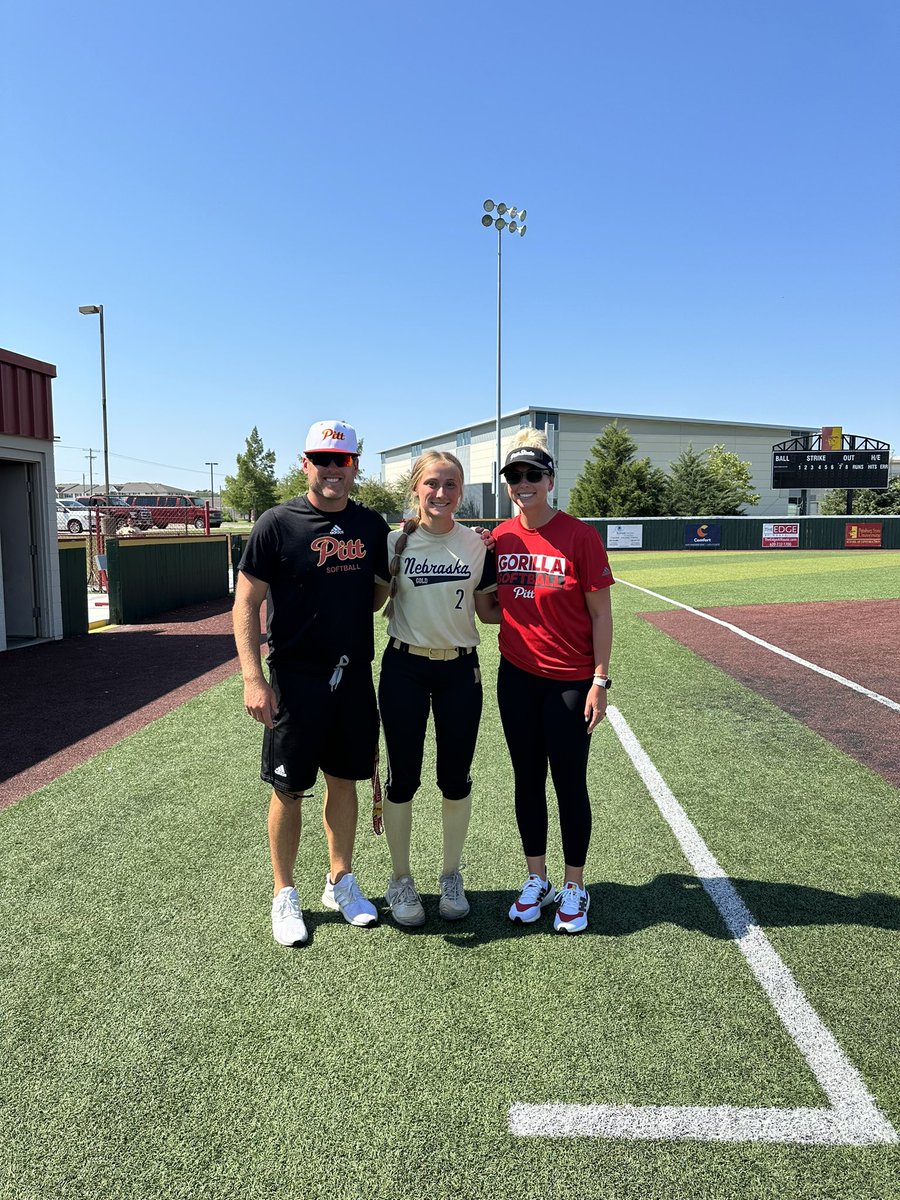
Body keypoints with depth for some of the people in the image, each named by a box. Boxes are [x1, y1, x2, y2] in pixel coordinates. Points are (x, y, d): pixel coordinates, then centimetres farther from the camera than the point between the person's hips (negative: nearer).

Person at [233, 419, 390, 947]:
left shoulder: (372, 525, 6)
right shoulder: (278, 524, -7)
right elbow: (246, 604, -8)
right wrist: (254, 678, -14)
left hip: (354, 676, 4)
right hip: (295, 678, -4)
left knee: (344, 780, 15)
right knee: (289, 789, 6)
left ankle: (341, 881, 33)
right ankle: (285, 895, 25)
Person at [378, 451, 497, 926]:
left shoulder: (477, 545, 2)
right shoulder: (395, 541, -3)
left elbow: (487, 608, 8)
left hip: (460, 669, 1)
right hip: (404, 668, -1)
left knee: (456, 778, 9)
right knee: (402, 777, 6)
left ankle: (452, 876, 30)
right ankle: (400, 881, 25)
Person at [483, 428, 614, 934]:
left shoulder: (579, 535, -10)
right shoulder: (501, 537, 3)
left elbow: (600, 614, -8)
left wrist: (600, 680, -12)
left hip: (570, 680, -4)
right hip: (516, 677, 4)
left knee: (570, 783, 5)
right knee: (528, 779, 13)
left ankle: (574, 888, 23)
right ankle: (537, 881, 30)